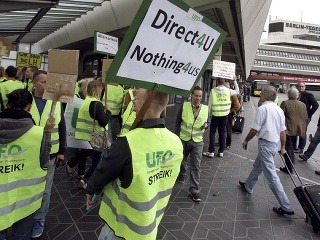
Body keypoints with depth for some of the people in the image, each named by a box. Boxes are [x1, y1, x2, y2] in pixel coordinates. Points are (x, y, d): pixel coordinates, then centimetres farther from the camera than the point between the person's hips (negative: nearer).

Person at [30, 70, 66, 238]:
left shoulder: (56, 102, 1)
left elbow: (62, 128, 5)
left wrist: (62, 151, 3)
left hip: (49, 154, 1)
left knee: (45, 190, 10)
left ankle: (39, 220, 28)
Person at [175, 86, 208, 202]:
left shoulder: (206, 109, -5)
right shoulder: (184, 106, -9)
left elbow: (207, 122, 9)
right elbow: (178, 122, -2)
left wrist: (206, 125, -14)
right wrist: (177, 136, -6)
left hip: (197, 142, 0)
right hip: (183, 139, 1)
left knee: (196, 166, 0)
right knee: (182, 160, 23)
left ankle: (194, 190, 10)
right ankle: (181, 175, 54)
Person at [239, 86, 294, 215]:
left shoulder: (263, 108, -17)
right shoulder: (279, 109, 7)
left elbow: (255, 129, -16)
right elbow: (283, 131, 10)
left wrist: (246, 140, 0)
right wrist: (283, 147, 19)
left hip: (265, 143, -9)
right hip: (274, 143, 9)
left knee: (271, 176, -4)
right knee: (257, 166, 26)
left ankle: (286, 207, 0)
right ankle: (248, 186, 46)